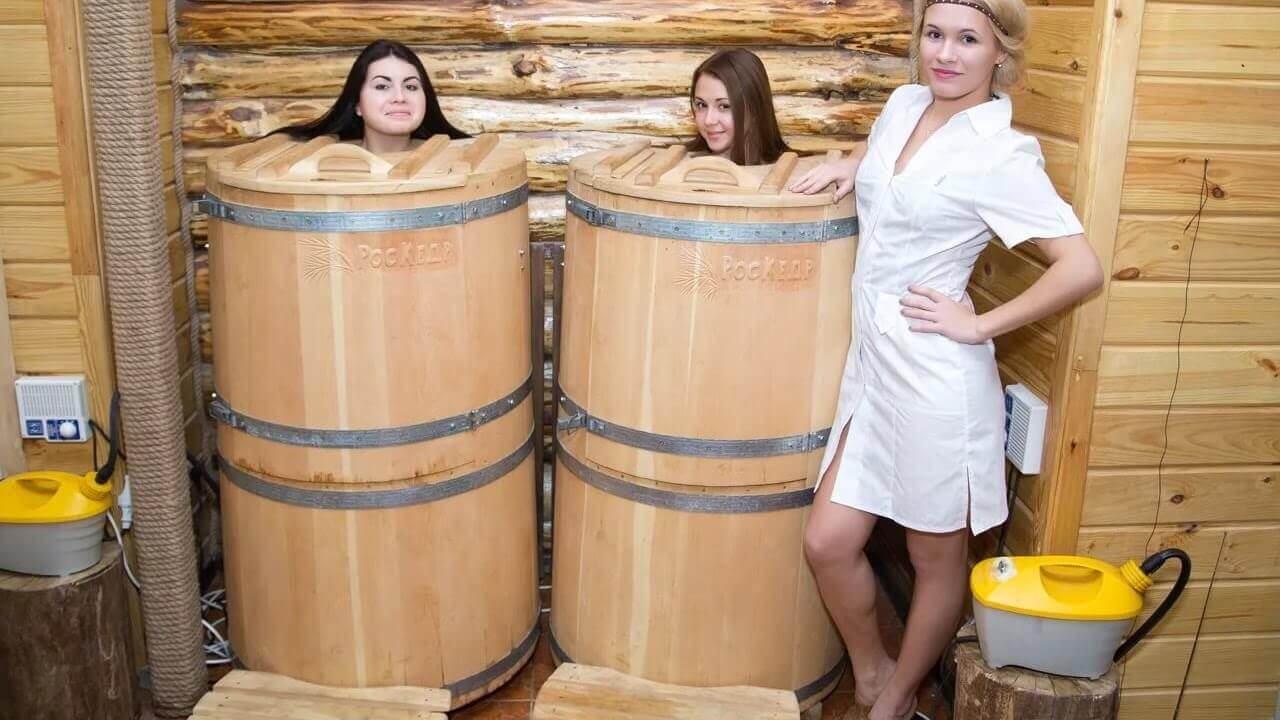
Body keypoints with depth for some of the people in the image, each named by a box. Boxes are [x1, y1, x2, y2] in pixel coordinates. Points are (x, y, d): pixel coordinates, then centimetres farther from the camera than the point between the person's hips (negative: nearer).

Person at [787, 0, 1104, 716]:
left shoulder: (1001, 156, -13)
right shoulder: (904, 104, 8)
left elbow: (1083, 267, -18)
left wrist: (979, 325, -14)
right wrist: (847, 162, 12)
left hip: (936, 375, -7)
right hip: (873, 360, 7)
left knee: (938, 556, 11)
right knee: (830, 542, 8)